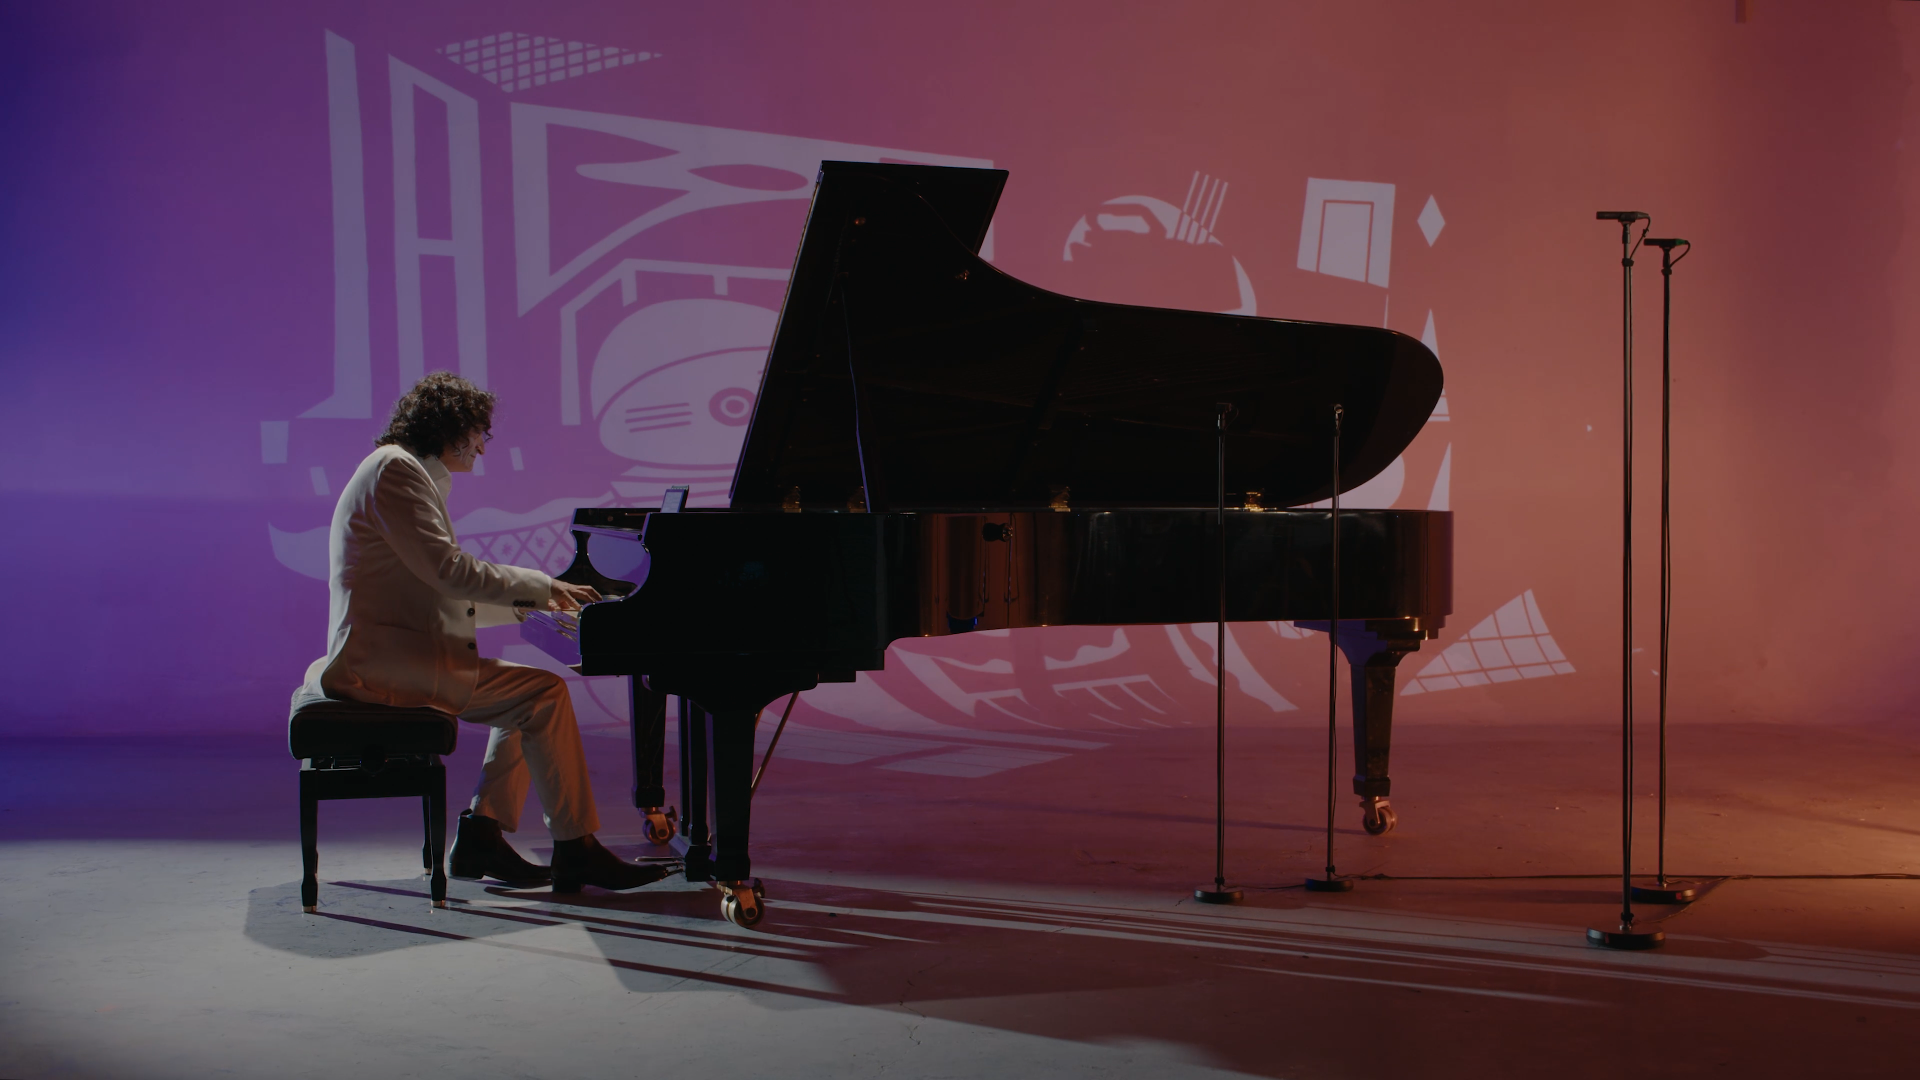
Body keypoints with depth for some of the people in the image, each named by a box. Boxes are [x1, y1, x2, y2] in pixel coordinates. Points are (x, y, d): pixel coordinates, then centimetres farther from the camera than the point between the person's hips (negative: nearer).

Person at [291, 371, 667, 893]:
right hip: (384, 658, -11)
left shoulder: (412, 473, 24)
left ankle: (480, 836, 4)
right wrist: (541, 585, -9)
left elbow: (445, 595, 22)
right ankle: (576, 850, -11)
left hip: (394, 653, 11)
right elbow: (448, 569, -19)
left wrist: (530, 601, 14)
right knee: (545, 693, -15)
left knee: (528, 703, 9)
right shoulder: (395, 468, -9)